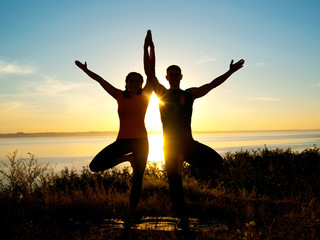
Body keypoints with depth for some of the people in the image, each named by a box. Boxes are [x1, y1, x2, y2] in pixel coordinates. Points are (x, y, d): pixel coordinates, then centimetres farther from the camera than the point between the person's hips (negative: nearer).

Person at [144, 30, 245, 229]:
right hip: (170, 144, -1)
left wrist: (231, 71, 7)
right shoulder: (161, 93, 9)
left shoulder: (189, 94, 12)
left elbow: (212, 84, 10)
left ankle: (184, 159, 6)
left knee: (217, 162, -17)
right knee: (175, 183, 0)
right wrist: (150, 47, -7)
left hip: (188, 142, 1)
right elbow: (150, 72, -1)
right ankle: (183, 217, 14)